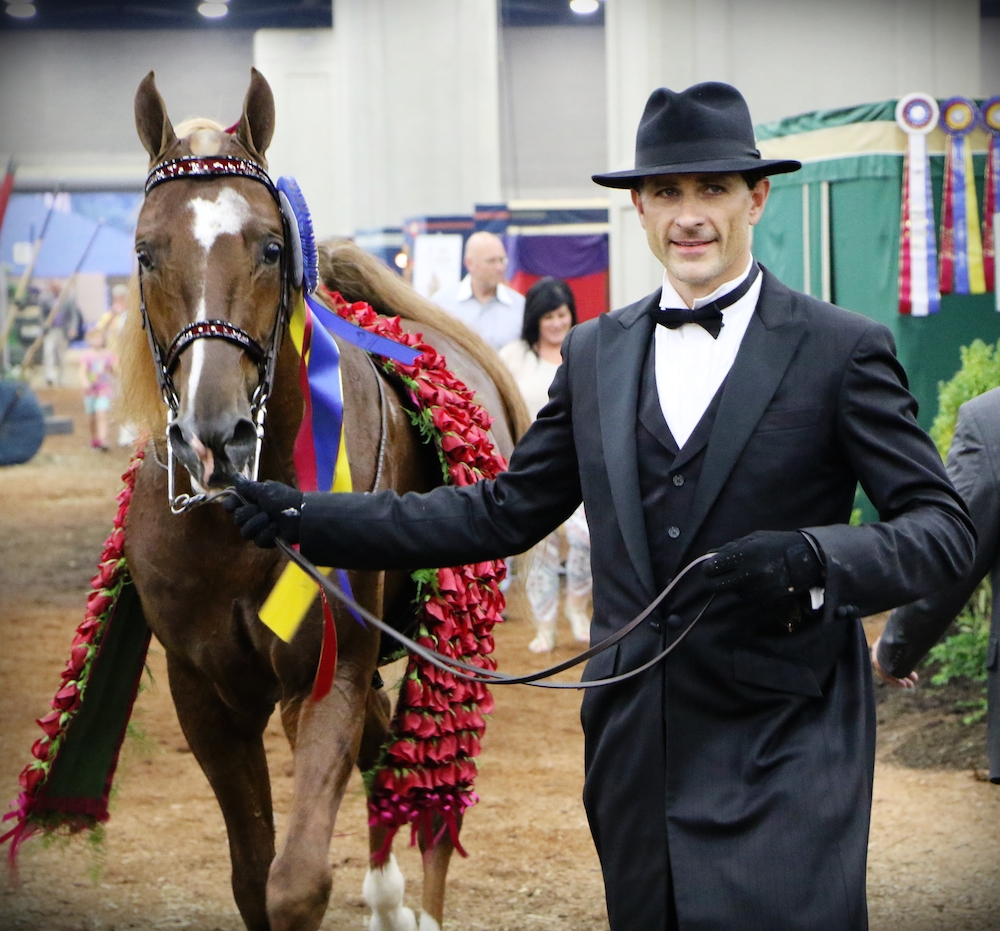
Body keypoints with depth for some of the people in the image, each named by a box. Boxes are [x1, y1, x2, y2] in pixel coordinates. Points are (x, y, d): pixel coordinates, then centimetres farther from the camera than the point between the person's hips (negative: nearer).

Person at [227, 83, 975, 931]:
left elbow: (944, 527, -7)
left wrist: (810, 560, -26)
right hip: (634, 750, 5)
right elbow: (504, 513, 15)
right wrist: (310, 518, 8)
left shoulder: (842, 350, -3)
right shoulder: (596, 353, 13)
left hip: (780, 747, -5)